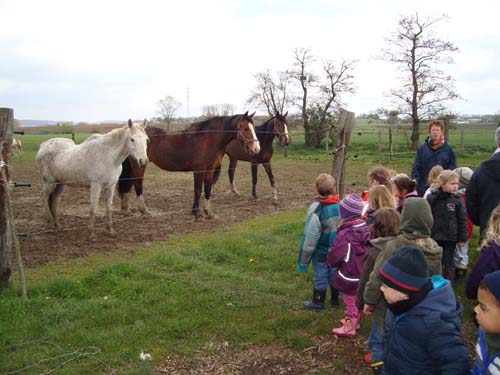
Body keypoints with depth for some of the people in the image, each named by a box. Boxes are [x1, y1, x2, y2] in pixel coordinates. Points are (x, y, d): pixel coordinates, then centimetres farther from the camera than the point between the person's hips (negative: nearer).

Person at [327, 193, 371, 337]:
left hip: (349, 275, -7)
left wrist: (330, 262, -1)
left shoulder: (346, 233, -30)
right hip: (363, 273, 7)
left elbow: (334, 257, -24)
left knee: (350, 301, 11)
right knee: (356, 300, 24)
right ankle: (353, 320, 43)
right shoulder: (365, 227, -6)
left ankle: (349, 327, 28)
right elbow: (368, 249, 7)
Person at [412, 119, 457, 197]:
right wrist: (415, 180, -8)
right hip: (423, 188, 1)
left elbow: (452, 168, 5)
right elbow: (416, 168, 5)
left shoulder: (448, 149, 2)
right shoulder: (422, 148, 5)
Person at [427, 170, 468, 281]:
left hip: (451, 238, 0)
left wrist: (462, 238, -1)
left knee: (449, 263, 9)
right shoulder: (431, 198, -7)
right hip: (434, 236, 1)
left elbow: (463, 220, -1)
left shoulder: (457, 200, -6)